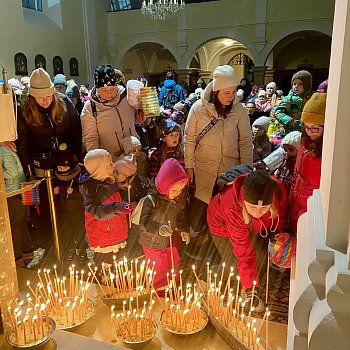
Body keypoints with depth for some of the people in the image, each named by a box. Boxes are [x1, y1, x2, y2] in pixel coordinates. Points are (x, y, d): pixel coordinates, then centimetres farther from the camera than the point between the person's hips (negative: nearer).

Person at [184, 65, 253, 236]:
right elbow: (190, 139, -1)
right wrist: (189, 166, -1)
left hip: (230, 170, 1)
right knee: (199, 209, 7)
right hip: (203, 169, -1)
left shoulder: (239, 110, -6)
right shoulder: (199, 108, -8)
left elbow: (245, 141, 0)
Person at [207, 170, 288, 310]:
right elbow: (244, 252, -38)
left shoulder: (278, 190, -36)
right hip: (223, 223, -3)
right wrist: (251, 289, -37)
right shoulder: (233, 208, -46)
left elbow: (279, 214, -9)